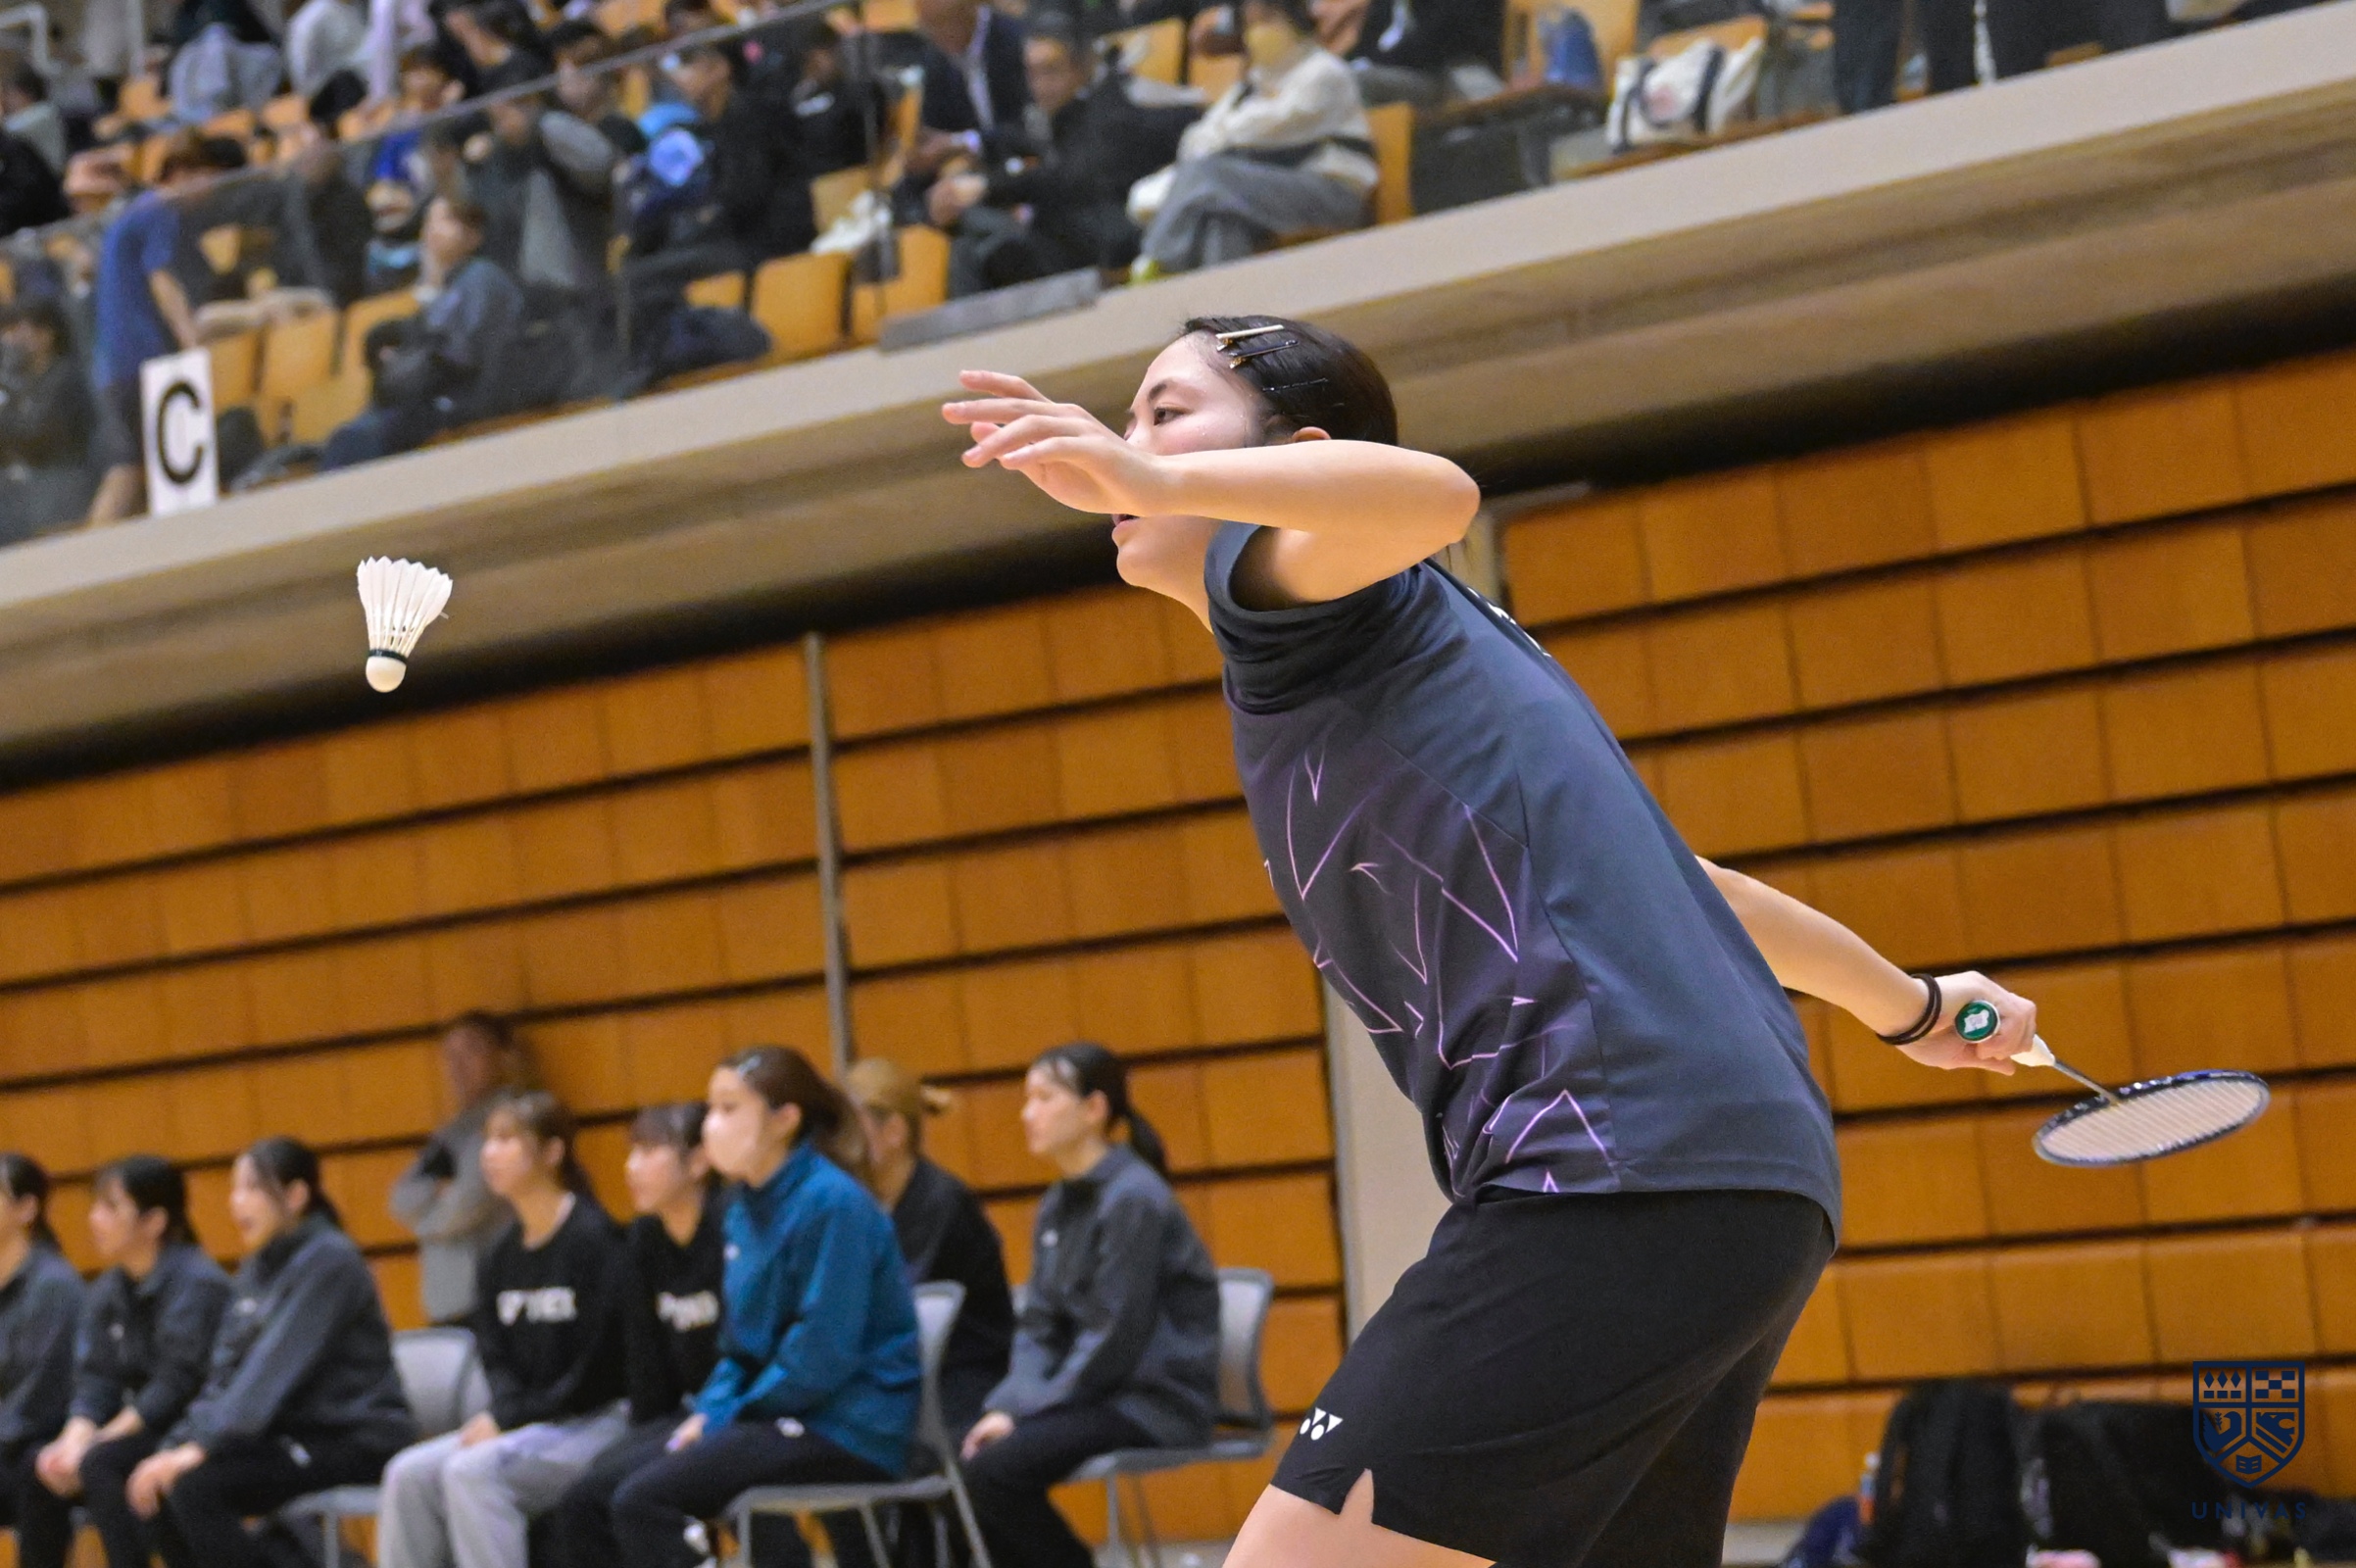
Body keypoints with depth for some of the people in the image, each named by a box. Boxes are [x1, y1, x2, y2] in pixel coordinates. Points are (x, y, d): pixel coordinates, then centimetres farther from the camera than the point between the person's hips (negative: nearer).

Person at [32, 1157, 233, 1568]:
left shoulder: (196, 1283, -13)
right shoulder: (106, 1292, 11)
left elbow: (176, 1385, -20)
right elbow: (96, 1383, 5)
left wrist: (94, 1444, -22)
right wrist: (74, 1438, -16)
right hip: (142, 1434, 8)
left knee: (99, 1464, -29)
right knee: (38, 1470, -11)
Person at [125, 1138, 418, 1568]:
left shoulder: (328, 1260, -13)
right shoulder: (255, 1270, 13)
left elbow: (275, 1368, -22)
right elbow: (226, 1373, 9)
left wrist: (203, 1447, -28)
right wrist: (179, 1445, -7)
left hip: (356, 1440, -8)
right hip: (295, 1432, 8)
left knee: (196, 1486, -25)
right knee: (154, 1486, -9)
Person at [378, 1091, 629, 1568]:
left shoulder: (594, 1238, -11)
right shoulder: (505, 1252, 11)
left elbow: (600, 1367, -16)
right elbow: (496, 1355, 14)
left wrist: (510, 1417, -14)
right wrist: (502, 1413, -7)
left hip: (596, 1422, -8)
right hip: (524, 1424, 8)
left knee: (472, 1470, -29)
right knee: (409, 1474, -11)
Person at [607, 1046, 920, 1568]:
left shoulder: (831, 1202, -15)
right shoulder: (747, 1207, 12)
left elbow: (824, 1352, -19)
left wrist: (730, 1417, -12)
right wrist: (709, 1412, 2)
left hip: (846, 1427, -9)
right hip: (778, 1416, 9)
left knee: (644, 1501, -20)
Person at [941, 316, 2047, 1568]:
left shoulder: (1278, 576, 4)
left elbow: (1433, 490, -21)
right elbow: (1674, 882, 41)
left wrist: (1161, 480, -36)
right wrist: (1913, 1006, 54)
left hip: (1615, 1177, -10)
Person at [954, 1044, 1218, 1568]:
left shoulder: (1133, 1197, -15)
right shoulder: (1058, 1207, 11)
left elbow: (1117, 1337, -19)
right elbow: (1040, 1326, 11)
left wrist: (1027, 1409, -16)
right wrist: (1008, 1405, -6)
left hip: (1156, 1399, -8)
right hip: (1098, 1391, 8)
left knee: (998, 1468, -24)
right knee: (957, 1454, -11)